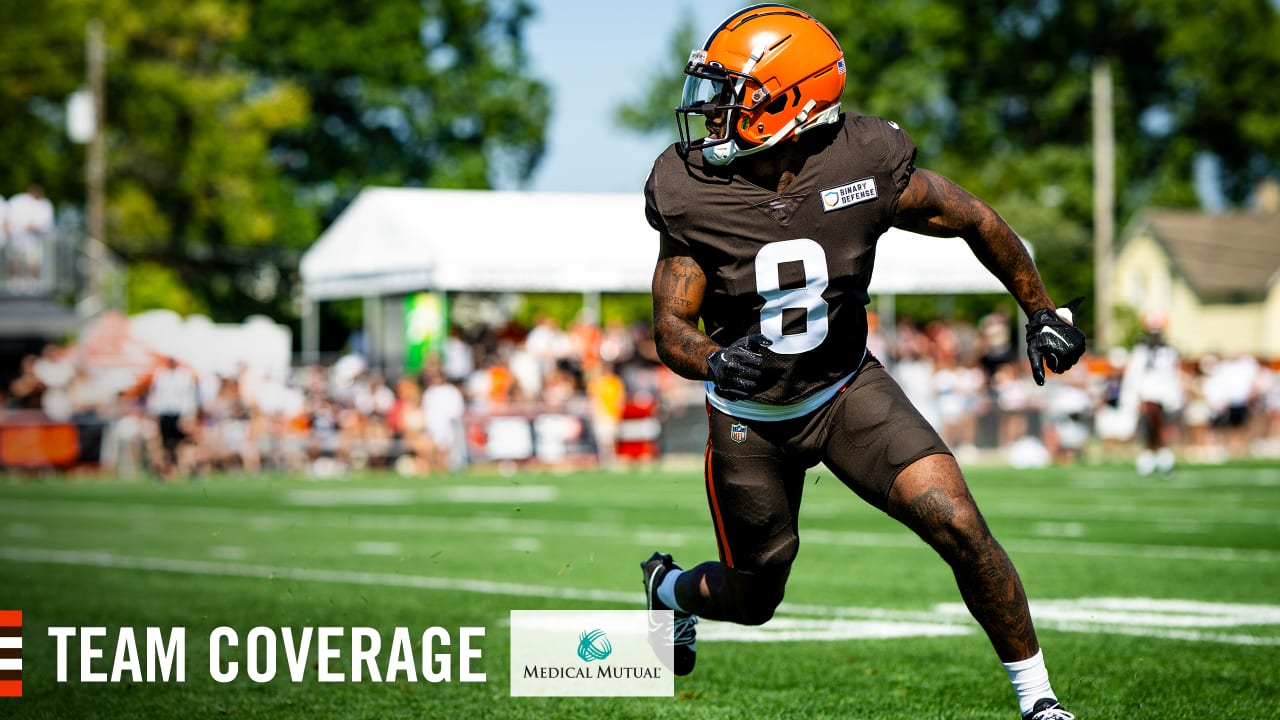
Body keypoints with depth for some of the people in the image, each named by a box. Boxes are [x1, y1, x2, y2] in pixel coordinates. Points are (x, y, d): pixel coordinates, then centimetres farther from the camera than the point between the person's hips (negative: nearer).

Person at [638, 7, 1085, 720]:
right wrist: (716, 359, -37)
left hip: (849, 389, 0)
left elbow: (974, 219, -3)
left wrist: (1044, 312, 5)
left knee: (959, 526, -18)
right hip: (750, 417, 0)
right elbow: (671, 326, -13)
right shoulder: (695, 194, -20)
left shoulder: (864, 167, -21)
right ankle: (670, 587, 51)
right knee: (755, 599, 14)